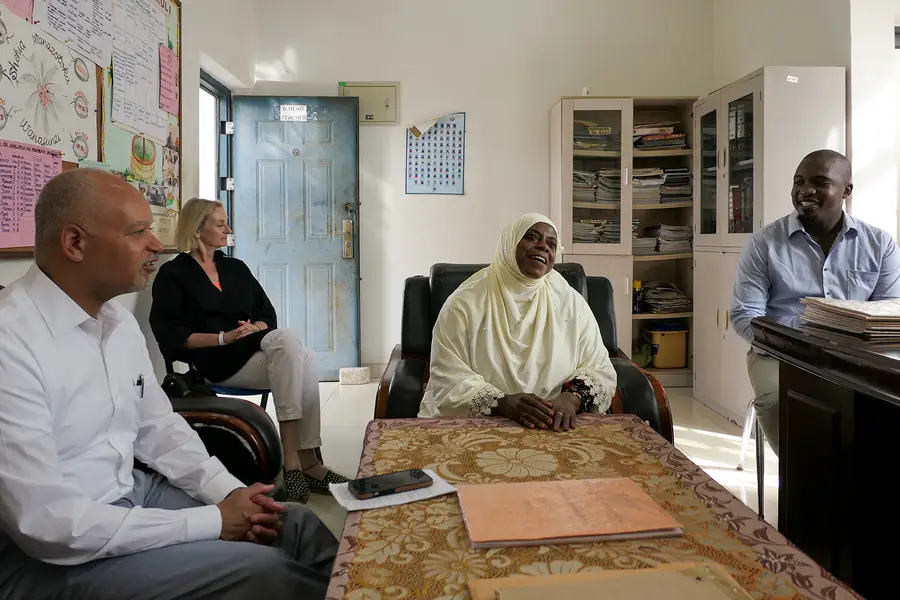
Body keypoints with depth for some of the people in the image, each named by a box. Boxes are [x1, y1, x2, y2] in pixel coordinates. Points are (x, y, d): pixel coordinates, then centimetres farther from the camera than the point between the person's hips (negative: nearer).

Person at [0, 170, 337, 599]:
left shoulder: (120, 320, 2)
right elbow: (49, 525, -27)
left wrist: (228, 492, -5)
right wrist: (211, 522, -21)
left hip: (133, 492, 8)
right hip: (53, 553, -7)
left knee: (295, 524, 2)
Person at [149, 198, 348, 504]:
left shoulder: (236, 268, 23)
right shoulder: (173, 274, 6)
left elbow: (268, 316, 18)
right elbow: (171, 336, -5)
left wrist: (253, 328, -6)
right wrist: (223, 338, -16)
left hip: (254, 350, 5)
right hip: (217, 361, -5)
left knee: (305, 358, -29)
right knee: (288, 340, -32)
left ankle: (301, 457, -30)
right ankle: (306, 461, -34)